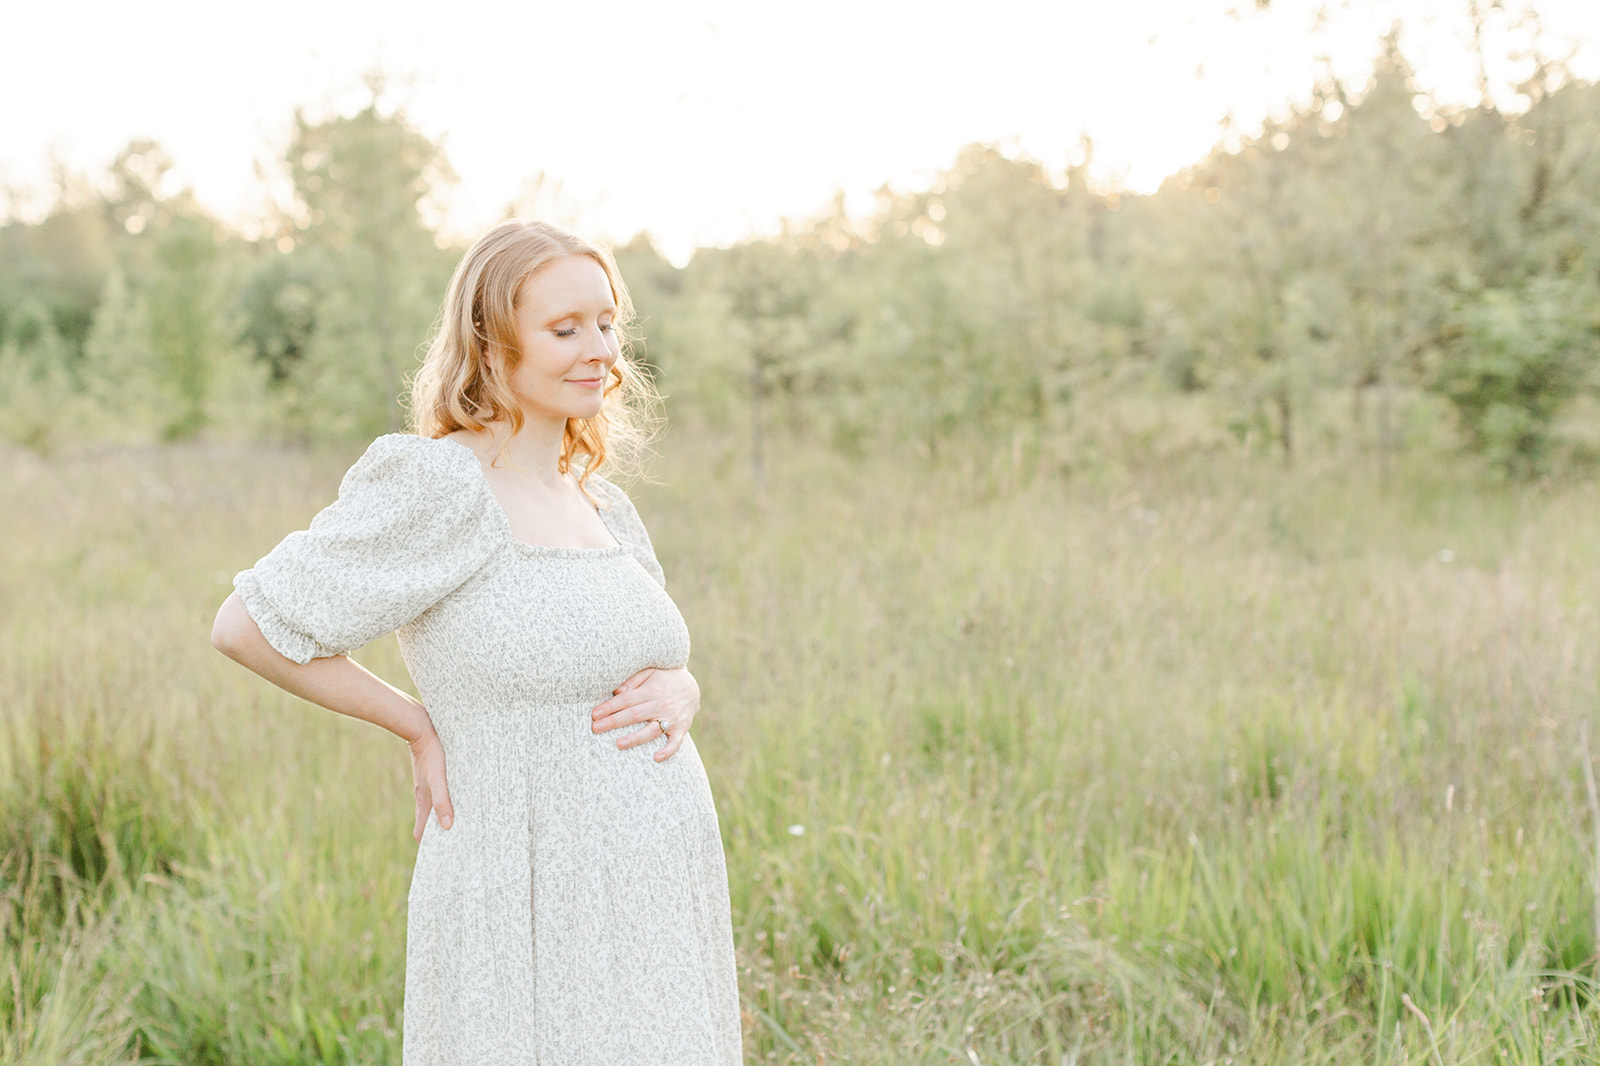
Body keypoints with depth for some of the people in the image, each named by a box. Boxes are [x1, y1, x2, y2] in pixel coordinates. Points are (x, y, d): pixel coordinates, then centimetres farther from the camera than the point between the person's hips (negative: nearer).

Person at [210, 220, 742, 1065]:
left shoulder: (601, 507, 11)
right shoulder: (438, 489, -12)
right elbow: (244, 626, -9)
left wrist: (678, 695, -2)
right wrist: (421, 727, -6)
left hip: (650, 916, 7)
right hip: (530, 924, -7)